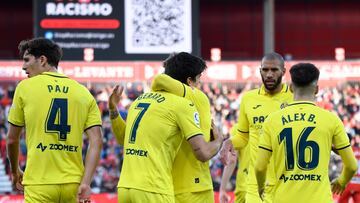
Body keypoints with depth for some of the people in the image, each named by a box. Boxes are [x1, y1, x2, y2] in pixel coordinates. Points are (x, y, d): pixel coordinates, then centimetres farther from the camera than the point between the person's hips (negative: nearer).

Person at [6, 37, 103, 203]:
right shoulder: (83, 92, 9)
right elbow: (96, 141, -1)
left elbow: (12, 139, 8)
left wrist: (15, 172, 24)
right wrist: (85, 183, -5)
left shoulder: (25, 87, 1)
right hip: (73, 184, 4)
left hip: (39, 185, -4)